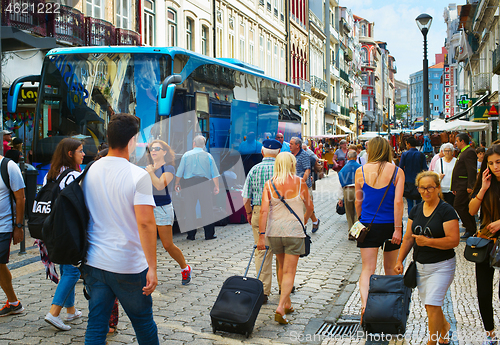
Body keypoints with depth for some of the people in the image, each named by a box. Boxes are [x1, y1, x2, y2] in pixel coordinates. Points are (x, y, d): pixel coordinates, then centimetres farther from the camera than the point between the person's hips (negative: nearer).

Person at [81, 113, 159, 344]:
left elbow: (84, 215, 13)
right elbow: (146, 223, -21)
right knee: (143, 322, 13)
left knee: (96, 325, 11)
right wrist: (152, 268, -17)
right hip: (129, 265, -5)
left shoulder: (90, 172, 4)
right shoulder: (138, 176, -15)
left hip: (93, 262, 5)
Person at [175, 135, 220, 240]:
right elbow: (215, 174, 4)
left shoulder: (186, 155, 5)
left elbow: (179, 172, 7)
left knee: (190, 209, 5)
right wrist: (216, 186, 9)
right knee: (207, 209, 3)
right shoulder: (208, 156, 6)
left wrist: (177, 184, 19)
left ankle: (191, 235, 7)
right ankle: (209, 234, 4)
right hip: (204, 183, 0)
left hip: (189, 183, 0)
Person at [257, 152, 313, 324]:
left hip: (274, 231, 3)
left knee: (282, 267, 21)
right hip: (294, 231, -3)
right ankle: (280, 308, -14)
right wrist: (304, 221, 25)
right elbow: (310, 207, 6)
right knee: (289, 271, 0)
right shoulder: (299, 183, -4)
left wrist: (261, 236, -9)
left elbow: (264, 210, -10)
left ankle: (287, 304, 32)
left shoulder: (269, 184, -3)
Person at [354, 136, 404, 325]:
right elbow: (398, 202, -12)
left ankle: (364, 304, -22)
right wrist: (397, 229, -11)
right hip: (390, 224, 0)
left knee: (367, 269, -1)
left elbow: (358, 201, 5)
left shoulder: (361, 171, -2)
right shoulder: (397, 172, -5)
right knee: (390, 268, 17)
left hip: (368, 225, 0)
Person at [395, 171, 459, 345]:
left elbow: (454, 240, -18)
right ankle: (444, 326, 44)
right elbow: (408, 238, 10)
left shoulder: (447, 210, -12)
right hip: (420, 265, 6)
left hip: (441, 266, -6)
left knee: (432, 305, -11)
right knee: (429, 305, 16)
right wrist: (399, 261, 5)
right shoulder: (416, 210, 6)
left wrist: (427, 241, -22)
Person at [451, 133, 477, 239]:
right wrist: (455, 187, 22)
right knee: (465, 207, 12)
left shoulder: (469, 152, -14)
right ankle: (472, 229, 18)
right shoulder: (463, 152, 20)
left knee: (458, 205, -10)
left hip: (465, 186, -10)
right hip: (461, 186, 10)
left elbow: (472, 170, -21)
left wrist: (470, 186, -25)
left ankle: (470, 229, -4)